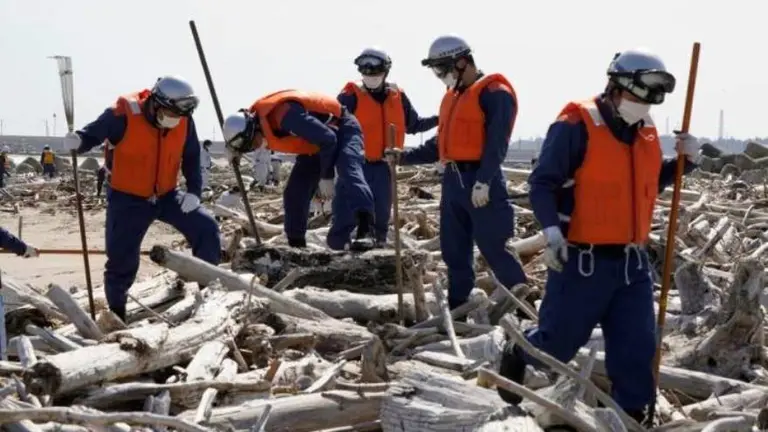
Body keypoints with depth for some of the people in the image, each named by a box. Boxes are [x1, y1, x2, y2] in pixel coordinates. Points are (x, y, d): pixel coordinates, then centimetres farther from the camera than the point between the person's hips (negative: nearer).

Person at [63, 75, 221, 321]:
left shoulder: (184, 120, -10)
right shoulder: (123, 115, -24)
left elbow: (191, 157, 4)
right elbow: (93, 134, -12)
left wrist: (194, 190, -7)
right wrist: (78, 141, -35)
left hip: (167, 195, 4)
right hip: (127, 199, -4)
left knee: (207, 229, -5)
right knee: (122, 260, -1)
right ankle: (117, 314, 20)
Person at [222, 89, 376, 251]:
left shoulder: (284, 115, -38)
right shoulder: (256, 118, -10)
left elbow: (327, 139, -33)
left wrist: (326, 177, -25)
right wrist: (236, 152, -1)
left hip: (342, 129, -9)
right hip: (315, 145, 9)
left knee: (349, 174, -34)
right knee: (295, 192, 1)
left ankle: (365, 231, -49)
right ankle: (296, 244, 12)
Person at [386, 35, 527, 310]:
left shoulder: (495, 93, -9)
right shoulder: (452, 96, 18)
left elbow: (496, 144, -17)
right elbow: (441, 142, 22)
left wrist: (483, 182, -23)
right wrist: (405, 156, 13)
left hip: (480, 180, -9)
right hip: (452, 179, 9)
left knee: (493, 249, -8)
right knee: (453, 250, 10)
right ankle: (457, 308, 18)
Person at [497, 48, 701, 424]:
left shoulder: (646, 132, 9)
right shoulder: (575, 126, -13)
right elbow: (542, 182, -15)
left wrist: (684, 161, 6)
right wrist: (551, 229, -27)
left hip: (631, 260, 6)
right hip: (582, 259, -6)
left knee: (637, 344, 4)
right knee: (559, 339, 5)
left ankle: (630, 414, 17)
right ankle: (516, 357, 36)